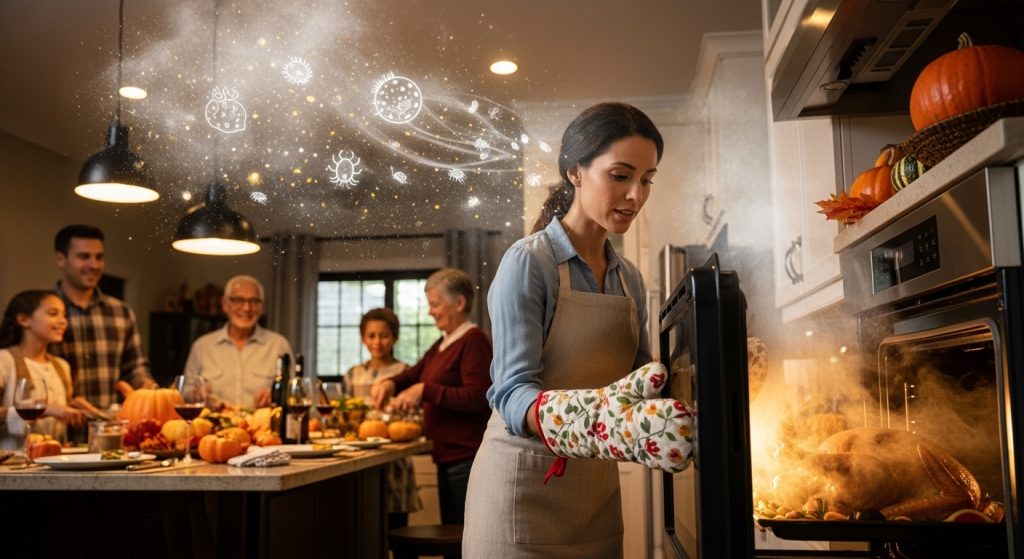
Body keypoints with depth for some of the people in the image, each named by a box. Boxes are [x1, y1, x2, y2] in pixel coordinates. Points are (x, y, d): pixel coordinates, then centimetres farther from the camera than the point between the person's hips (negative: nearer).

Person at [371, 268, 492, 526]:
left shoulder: (474, 340, -14)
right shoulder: (443, 343, 15)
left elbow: (477, 398, -22)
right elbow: (414, 374, 24)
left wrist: (425, 391, -21)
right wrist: (390, 383, 2)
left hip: (468, 459, -9)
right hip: (448, 458, 10)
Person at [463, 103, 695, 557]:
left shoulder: (630, 278, 7)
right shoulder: (528, 262, -13)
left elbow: (639, 380, 9)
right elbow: (512, 393, -22)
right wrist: (598, 416, -41)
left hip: (597, 491, 6)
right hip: (525, 488, -6)